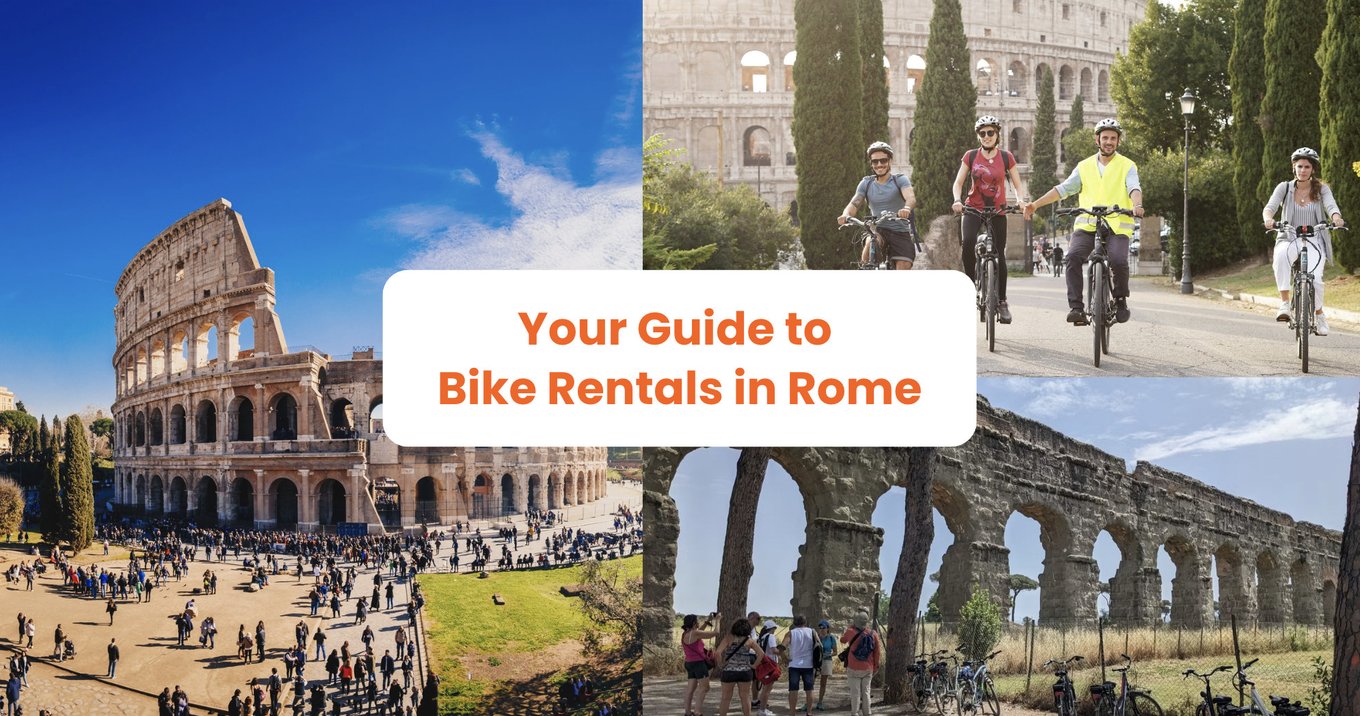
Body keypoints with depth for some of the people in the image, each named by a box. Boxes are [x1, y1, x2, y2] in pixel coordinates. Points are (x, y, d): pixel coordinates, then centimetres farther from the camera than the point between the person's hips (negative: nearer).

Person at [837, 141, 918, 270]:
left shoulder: (900, 180, -3)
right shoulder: (866, 183, 7)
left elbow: (911, 198, -22)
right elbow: (854, 203, -5)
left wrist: (906, 208, -47)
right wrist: (845, 215, -30)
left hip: (900, 232, -1)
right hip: (878, 230, 1)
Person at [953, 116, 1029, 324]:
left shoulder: (1006, 157, 1)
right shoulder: (970, 156, 2)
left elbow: (1018, 184, 4)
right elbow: (958, 183, 1)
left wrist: (1021, 199, -17)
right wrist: (957, 200, -19)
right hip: (974, 208, 0)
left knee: (999, 255, 1)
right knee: (968, 243, -28)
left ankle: (1002, 301, 12)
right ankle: (971, 284, -11)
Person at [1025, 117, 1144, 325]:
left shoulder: (1127, 166, 9)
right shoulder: (1085, 166, 17)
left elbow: (1134, 189, -9)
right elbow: (1064, 188, 11)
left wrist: (1137, 205, -32)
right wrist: (1035, 204, -1)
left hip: (1117, 226, -2)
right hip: (1087, 225, 2)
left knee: (1119, 261, -28)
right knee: (1073, 257, -25)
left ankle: (1120, 299, 0)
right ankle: (1076, 306, -20)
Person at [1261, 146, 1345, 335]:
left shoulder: (1322, 189, 3)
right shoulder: (1284, 188, 3)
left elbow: (1331, 206, -14)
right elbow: (1270, 206, -12)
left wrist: (1336, 218, -38)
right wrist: (1268, 219, -36)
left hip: (1314, 242, 0)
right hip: (1289, 239, 0)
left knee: (1314, 278, -24)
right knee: (1281, 255, -38)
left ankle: (1319, 315, 7)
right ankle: (1284, 303, -29)